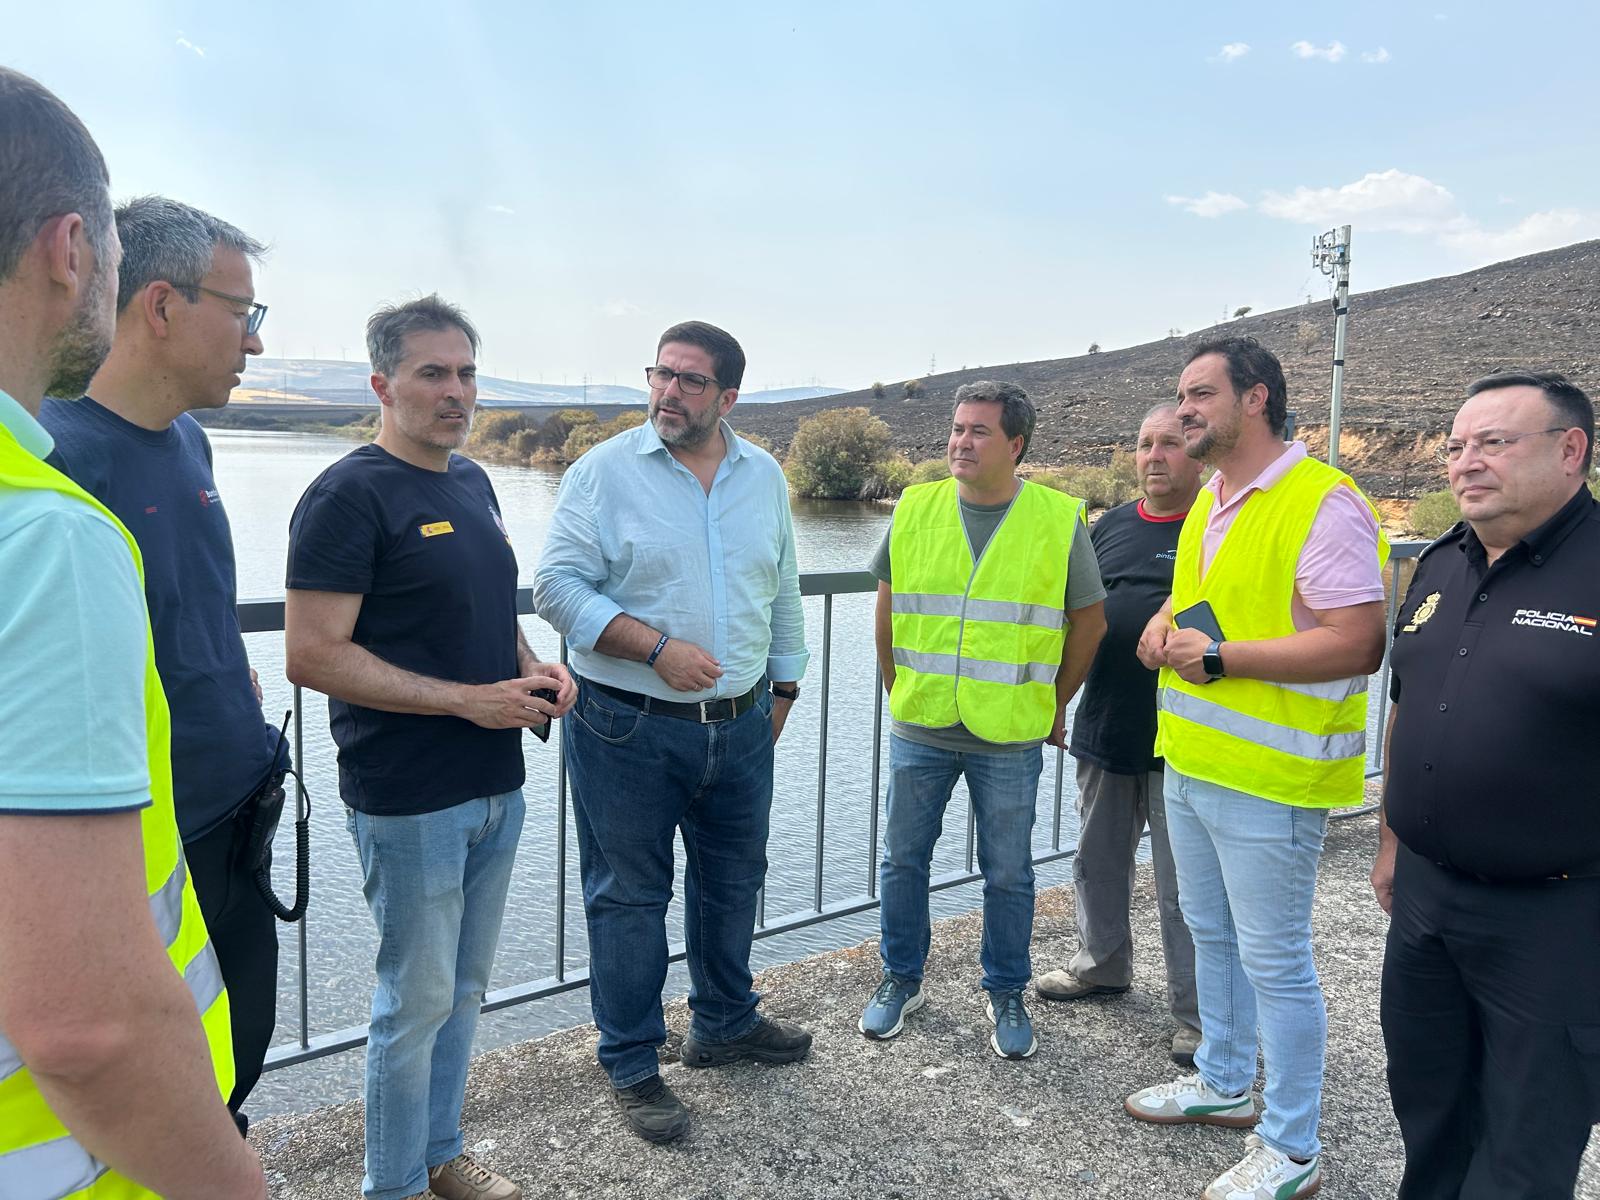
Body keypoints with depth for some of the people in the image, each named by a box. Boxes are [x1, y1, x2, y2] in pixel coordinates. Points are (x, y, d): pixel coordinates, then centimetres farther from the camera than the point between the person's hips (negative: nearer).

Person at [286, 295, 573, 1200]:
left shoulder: (473, 482, 11)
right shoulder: (350, 494, -14)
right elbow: (313, 656, -19)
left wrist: (533, 668, 1)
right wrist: (467, 699, -20)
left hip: (497, 785, 8)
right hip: (410, 800, -8)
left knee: (465, 987, 19)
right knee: (417, 1001, 6)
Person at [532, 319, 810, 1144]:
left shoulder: (764, 476, 6)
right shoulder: (605, 471, -8)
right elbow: (558, 587, -14)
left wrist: (783, 683, 18)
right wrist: (656, 649, -22)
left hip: (741, 727, 5)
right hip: (628, 730, -4)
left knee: (732, 882, 18)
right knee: (628, 896, 6)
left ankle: (723, 1023, 40)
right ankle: (632, 1067, 23)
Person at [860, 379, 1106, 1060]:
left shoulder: (1060, 520, -6)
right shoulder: (915, 510, 0)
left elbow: (1089, 620, 4)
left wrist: (1052, 706, 8)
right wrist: (898, 691, 12)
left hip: (1009, 736, -2)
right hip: (918, 727, 2)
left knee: (1008, 874, 10)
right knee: (903, 858, 13)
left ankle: (1006, 995, 30)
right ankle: (901, 980, 32)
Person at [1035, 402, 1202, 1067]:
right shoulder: (1110, 526, 12)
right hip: (1104, 728, 6)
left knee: (1184, 884, 2)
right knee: (1097, 860, 19)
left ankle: (1196, 1013, 15)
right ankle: (1102, 965, 39)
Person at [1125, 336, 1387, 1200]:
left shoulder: (1323, 504, -18)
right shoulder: (1208, 503, 12)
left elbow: (1356, 644, -24)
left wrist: (1217, 657, -23)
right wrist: (1162, 629, 1)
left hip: (1268, 781, -9)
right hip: (1189, 765, 9)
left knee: (1274, 962, 3)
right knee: (1211, 934, 22)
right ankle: (1223, 1082, 42)